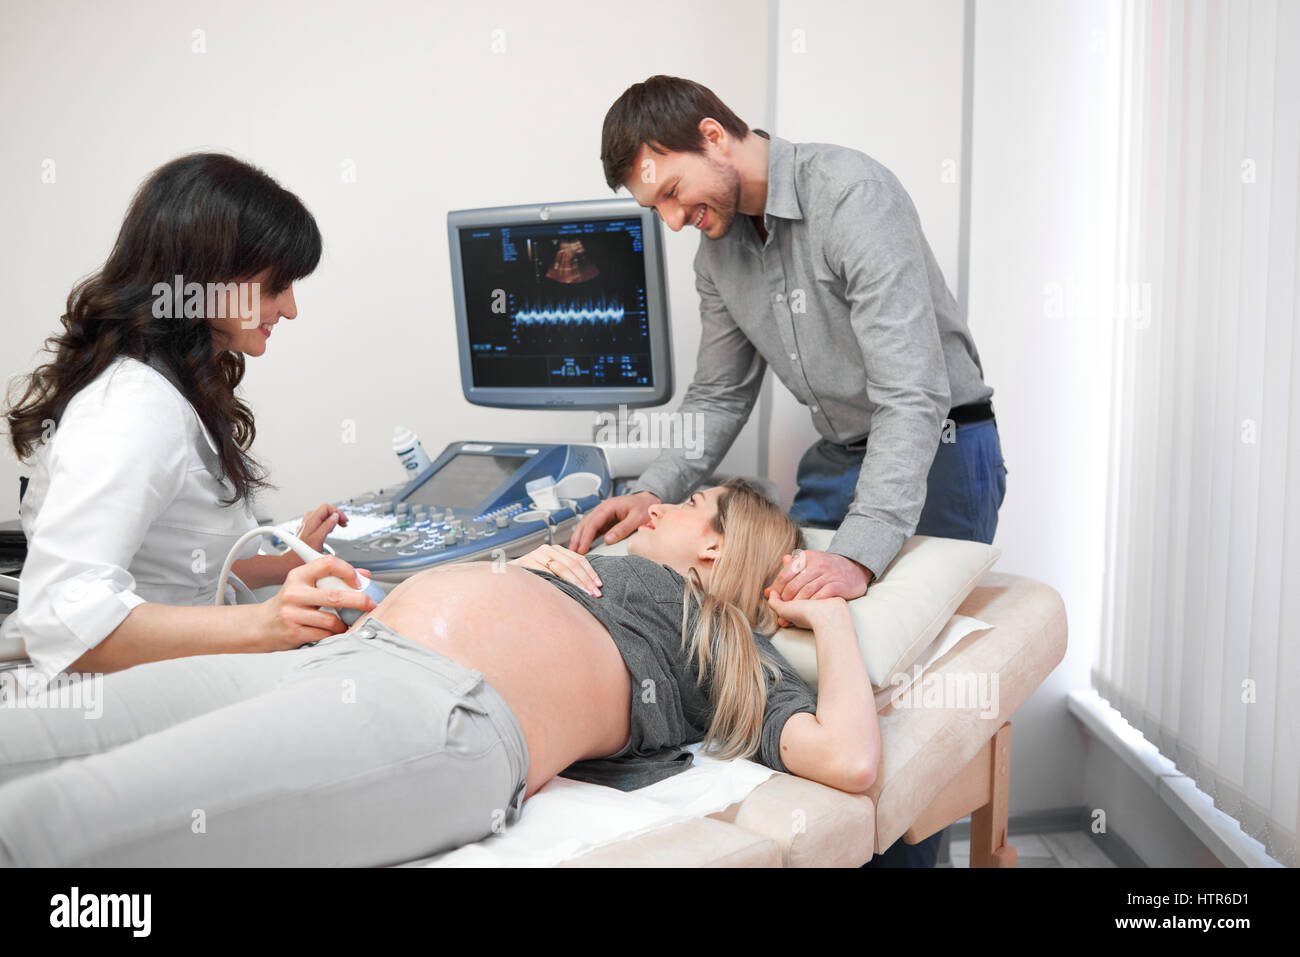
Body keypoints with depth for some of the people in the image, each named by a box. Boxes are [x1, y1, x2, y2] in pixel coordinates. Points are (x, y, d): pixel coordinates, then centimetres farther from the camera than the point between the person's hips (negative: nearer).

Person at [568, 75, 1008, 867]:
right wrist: (655, 491, -7)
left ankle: (902, 856, 15)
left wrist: (860, 554, -39)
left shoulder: (852, 194, -24)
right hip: (838, 458, 7)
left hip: (936, 454, -7)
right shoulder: (719, 247, 1)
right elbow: (719, 396, 10)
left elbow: (912, 394, -31)